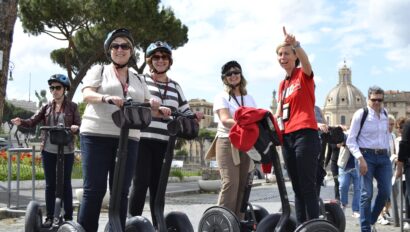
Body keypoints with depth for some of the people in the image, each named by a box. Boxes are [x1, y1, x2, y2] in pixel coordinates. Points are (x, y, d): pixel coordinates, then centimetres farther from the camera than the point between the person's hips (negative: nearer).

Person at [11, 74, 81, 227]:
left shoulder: (72, 106, 1)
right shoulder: (46, 107, 8)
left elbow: (79, 126, -2)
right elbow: (33, 122, -1)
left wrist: (75, 127, -26)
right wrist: (21, 122, -22)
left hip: (66, 151, -2)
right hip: (48, 151, 2)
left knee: (65, 184, 5)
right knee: (50, 184, 7)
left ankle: (68, 217, 12)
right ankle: (50, 216, 15)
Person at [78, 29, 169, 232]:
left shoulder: (138, 79, 20)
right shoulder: (99, 70, 8)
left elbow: (147, 105, 18)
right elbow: (87, 95, -8)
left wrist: (158, 108, -5)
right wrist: (107, 98, -28)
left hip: (128, 138, 4)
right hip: (97, 135, -4)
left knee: (121, 191, 4)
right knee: (94, 189, -4)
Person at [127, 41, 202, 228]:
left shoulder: (175, 86, 17)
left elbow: (185, 111, 17)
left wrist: (194, 116, -4)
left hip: (164, 142, 4)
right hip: (142, 139, -4)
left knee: (159, 185, 8)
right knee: (141, 182, -9)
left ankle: (158, 225, 16)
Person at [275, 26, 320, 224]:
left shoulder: (304, 75, -1)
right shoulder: (282, 84, 18)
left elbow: (305, 60, -24)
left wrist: (295, 44, -42)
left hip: (305, 134, -7)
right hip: (287, 137, 7)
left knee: (308, 186, -9)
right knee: (297, 187, 10)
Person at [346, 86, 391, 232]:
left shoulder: (385, 114, 9)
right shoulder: (360, 114, -8)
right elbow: (351, 141, -9)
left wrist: (387, 153, 13)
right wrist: (360, 158, -19)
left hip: (383, 157, 6)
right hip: (366, 155, -5)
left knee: (385, 192, 4)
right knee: (367, 194, -6)